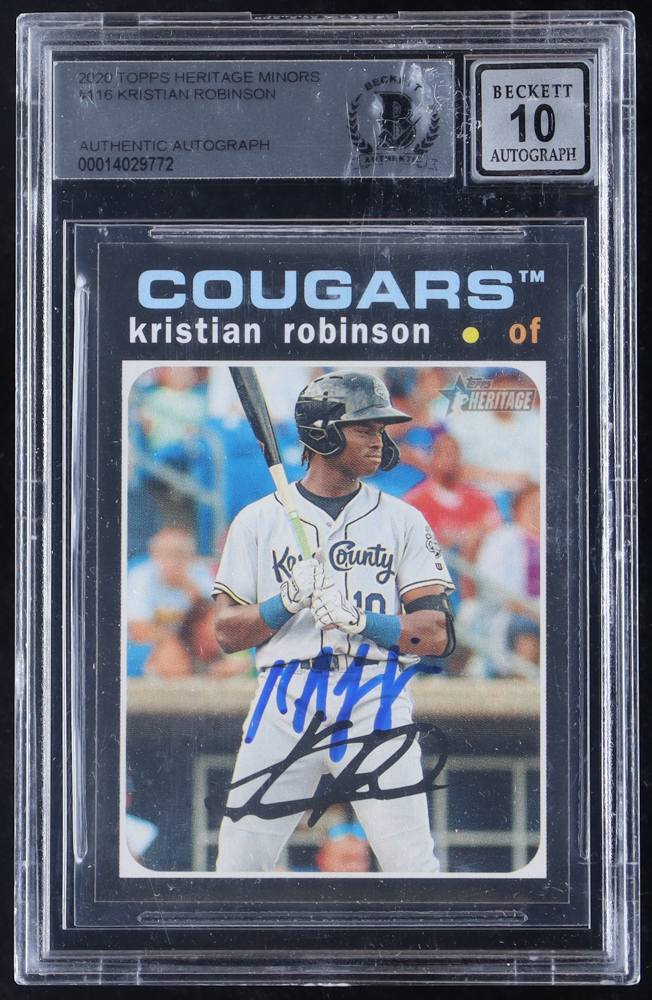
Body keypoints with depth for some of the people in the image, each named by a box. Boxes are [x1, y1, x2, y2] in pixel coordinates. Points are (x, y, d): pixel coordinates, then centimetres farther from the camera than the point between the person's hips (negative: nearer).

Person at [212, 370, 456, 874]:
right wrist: (288, 601, -13)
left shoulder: (403, 521, 9)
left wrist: (362, 621, -16)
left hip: (376, 704, -1)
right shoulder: (257, 521, 10)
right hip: (285, 706, 1)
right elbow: (228, 632, 5)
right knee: (238, 865, 1)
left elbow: (436, 636, 1)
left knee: (415, 865, -8)